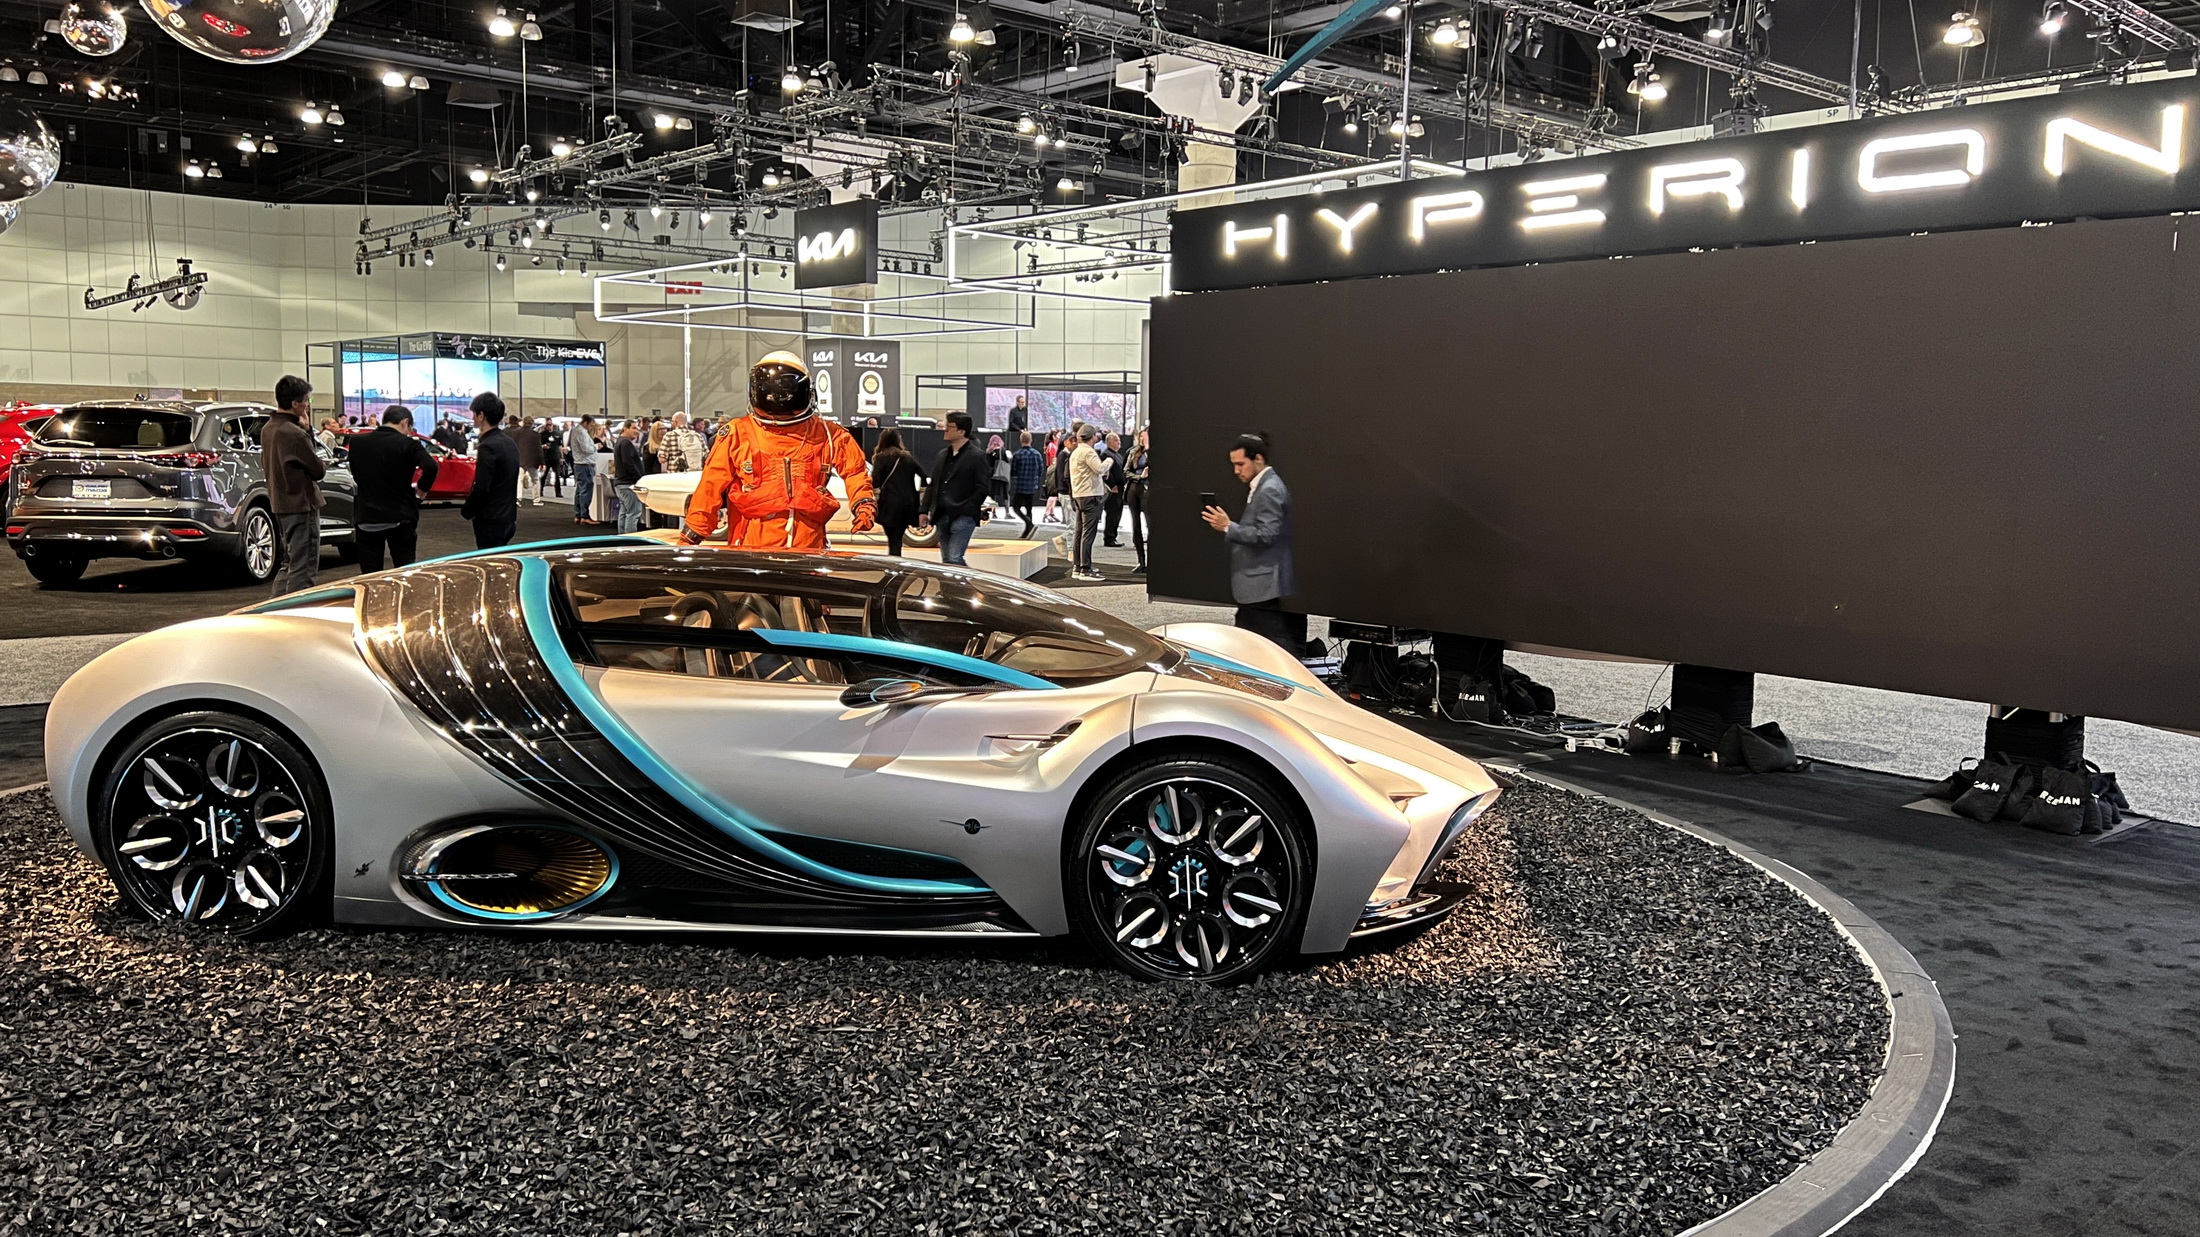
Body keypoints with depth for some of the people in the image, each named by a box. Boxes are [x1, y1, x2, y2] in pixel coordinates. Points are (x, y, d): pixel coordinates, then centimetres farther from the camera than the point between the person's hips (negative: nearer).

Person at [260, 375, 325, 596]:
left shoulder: (267, 429, 8)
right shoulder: (295, 434, -21)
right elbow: (318, 470, -16)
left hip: (279, 504, 9)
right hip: (301, 505, -9)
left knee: (288, 564, 19)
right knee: (303, 568, -4)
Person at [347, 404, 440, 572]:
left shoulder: (357, 442, 3)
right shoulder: (407, 444, -9)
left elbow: (355, 474, 13)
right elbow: (430, 467, -23)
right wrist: (422, 488, -7)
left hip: (367, 519, 3)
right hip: (400, 518, -3)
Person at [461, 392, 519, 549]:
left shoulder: (488, 447, -16)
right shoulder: (509, 443, 11)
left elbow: (481, 488, -21)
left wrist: (466, 511, -6)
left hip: (491, 520, -9)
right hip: (508, 517, 9)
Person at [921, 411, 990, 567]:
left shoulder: (976, 456, -5)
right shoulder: (943, 454, 16)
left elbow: (982, 489, -10)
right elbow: (933, 485, 17)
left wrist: (965, 509, -14)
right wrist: (924, 510, 11)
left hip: (963, 517, -7)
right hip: (942, 517, 7)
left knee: (954, 559, -18)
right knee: (946, 561, 10)